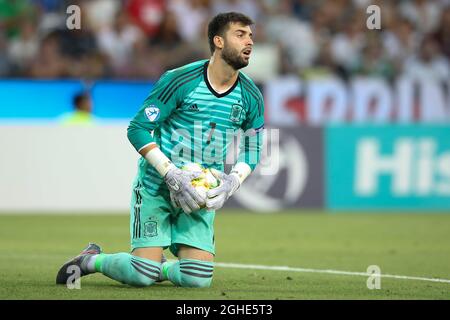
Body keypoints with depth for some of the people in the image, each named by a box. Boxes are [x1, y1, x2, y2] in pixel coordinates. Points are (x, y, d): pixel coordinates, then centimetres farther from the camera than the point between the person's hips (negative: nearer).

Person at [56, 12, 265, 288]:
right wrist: (171, 174, -21)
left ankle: (158, 268, 20)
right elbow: (138, 129, -12)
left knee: (198, 278, -13)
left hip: (201, 197, 4)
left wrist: (233, 182, -9)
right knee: (142, 276, -13)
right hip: (156, 188, -4)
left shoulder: (251, 97, 0)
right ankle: (91, 259, 17)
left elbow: (252, 151, 13)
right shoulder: (180, 81, -13)